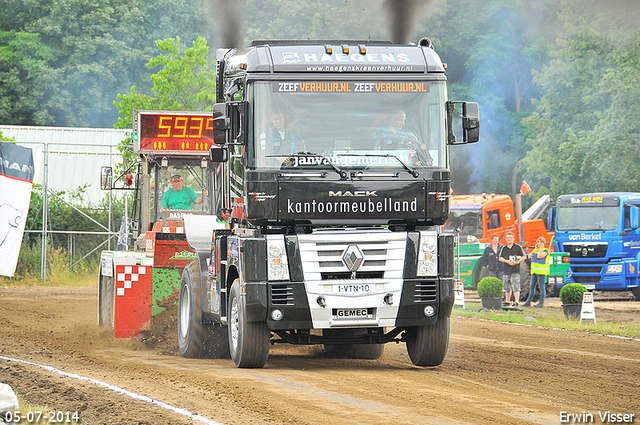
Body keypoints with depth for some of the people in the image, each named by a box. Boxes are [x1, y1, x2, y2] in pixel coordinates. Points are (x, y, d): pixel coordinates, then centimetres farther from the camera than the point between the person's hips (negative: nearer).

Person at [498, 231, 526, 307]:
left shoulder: (518, 247, 1)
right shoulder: (504, 248, 14)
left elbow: (524, 257, 1)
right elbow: (500, 258, 8)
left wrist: (517, 262, -14)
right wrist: (507, 261, -10)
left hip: (515, 270, -5)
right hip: (506, 270, 5)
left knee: (515, 286, -12)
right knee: (507, 287, 12)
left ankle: (516, 302, -16)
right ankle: (507, 301, 22)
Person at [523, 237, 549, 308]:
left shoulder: (545, 250, -4)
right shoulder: (535, 250, 18)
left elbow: (539, 256, -18)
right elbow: (529, 256, 10)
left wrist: (541, 248, -8)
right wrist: (536, 248, 8)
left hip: (541, 271, -7)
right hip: (534, 271, 7)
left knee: (541, 286, -5)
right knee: (532, 286, 10)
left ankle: (541, 302, -2)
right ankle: (528, 301, 15)